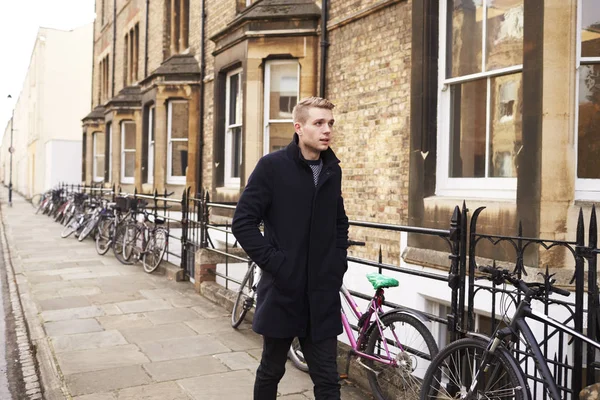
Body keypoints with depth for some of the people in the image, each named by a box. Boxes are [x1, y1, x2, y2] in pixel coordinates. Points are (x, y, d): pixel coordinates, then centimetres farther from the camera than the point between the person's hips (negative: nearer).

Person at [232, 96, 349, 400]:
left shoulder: (333, 170, 7)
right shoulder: (272, 166, -8)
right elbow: (243, 222, -11)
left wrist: (339, 262, 8)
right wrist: (275, 263, -16)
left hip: (323, 295, 4)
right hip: (281, 290, -3)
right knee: (271, 370, 15)